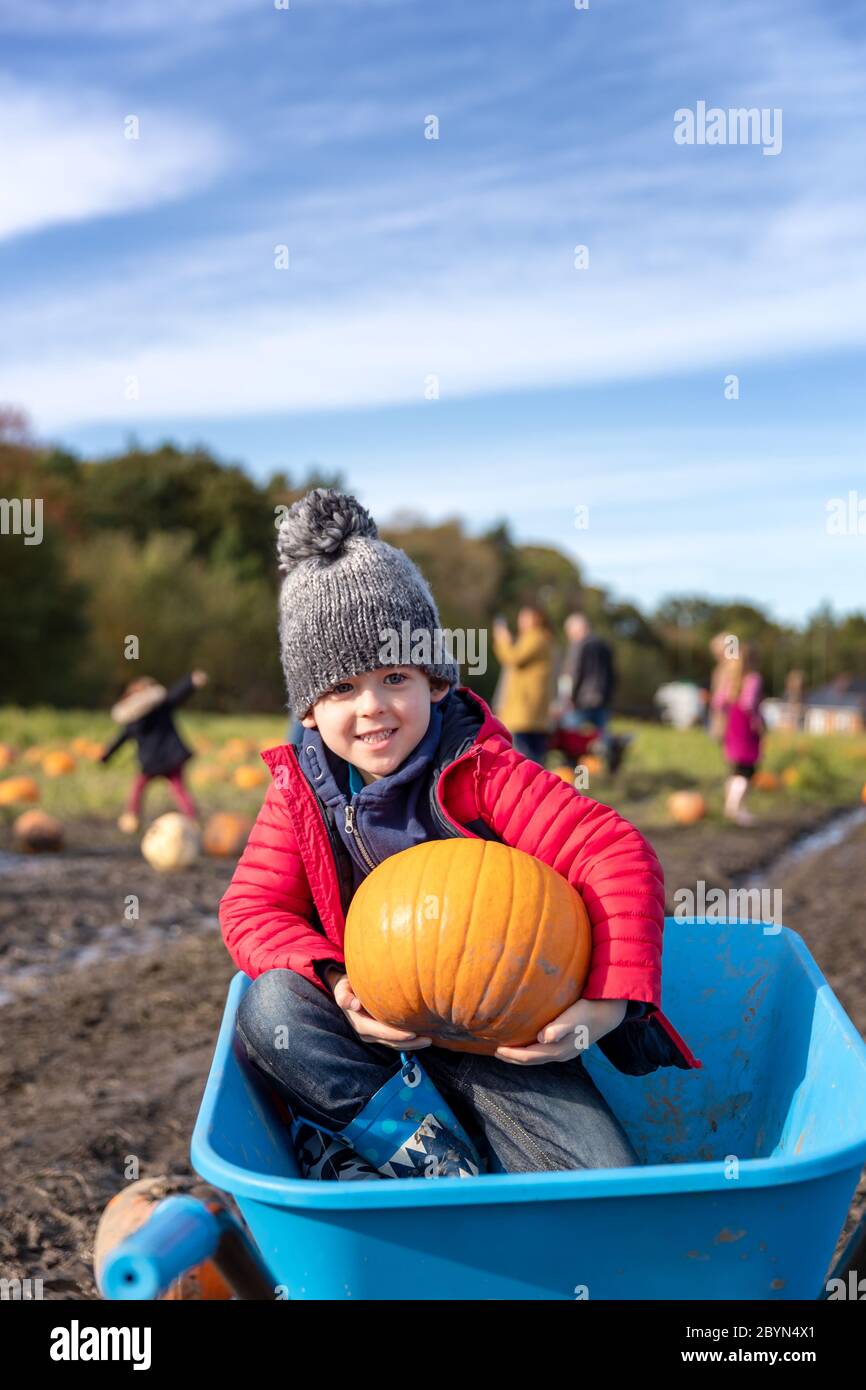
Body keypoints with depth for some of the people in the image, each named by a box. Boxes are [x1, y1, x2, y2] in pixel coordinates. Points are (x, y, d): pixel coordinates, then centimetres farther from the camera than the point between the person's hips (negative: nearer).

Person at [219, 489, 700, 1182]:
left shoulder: (478, 770, -13)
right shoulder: (301, 788, -2)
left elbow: (619, 856, -18)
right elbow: (252, 907, -4)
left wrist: (610, 1003, -29)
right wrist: (335, 988, -23)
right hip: (371, 1027, 2)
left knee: (606, 1179, -19)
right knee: (270, 1007, -27)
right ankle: (418, 1152, -19)